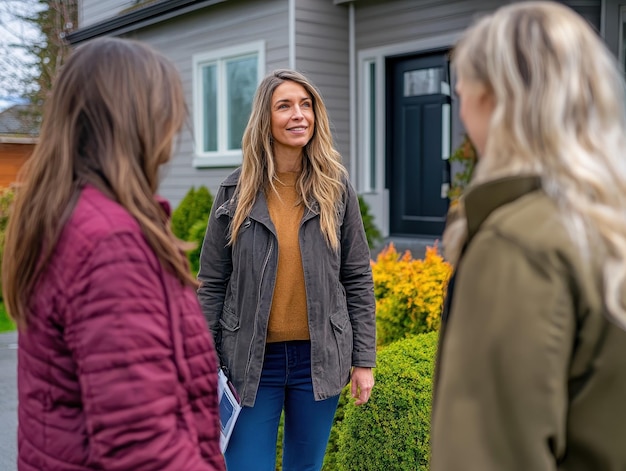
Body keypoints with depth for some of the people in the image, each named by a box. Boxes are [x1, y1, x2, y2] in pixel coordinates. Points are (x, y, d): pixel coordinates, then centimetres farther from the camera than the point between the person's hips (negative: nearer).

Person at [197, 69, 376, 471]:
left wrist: (364, 360, 1)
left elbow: (358, 279, 3)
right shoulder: (236, 192, -1)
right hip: (251, 360, -1)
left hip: (319, 358, 1)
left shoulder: (336, 189, 1)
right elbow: (212, 283, 2)